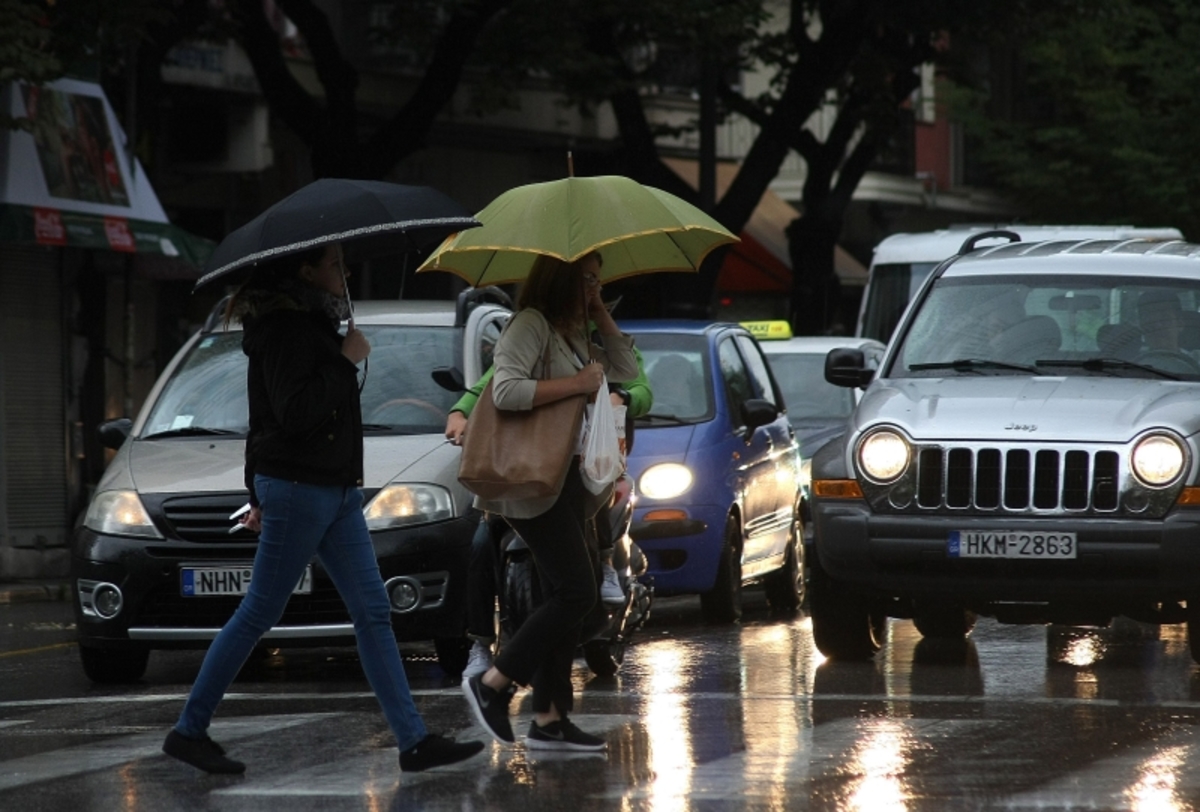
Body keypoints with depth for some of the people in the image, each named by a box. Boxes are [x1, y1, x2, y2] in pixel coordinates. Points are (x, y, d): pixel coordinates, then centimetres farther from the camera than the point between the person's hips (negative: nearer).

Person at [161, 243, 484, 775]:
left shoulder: (311, 325, 17)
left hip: (335, 490, 10)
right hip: (298, 489, -10)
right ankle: (189, 732, 6)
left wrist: (261, 496, 25)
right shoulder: (285, 330, -13)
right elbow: (294, 412, -24)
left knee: (373, 614, 3)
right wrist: (345, 361, -16)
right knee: (258, 615, -3)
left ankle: (414, 741, 1)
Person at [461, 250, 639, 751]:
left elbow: (626, 371, 19)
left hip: (568, 480, 10)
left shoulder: (574, 336, 18)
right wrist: (575, 384, -21)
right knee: (576, 592, -15)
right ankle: (492, 684, -8)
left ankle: (549, 719, 9)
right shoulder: (530, 326, -11)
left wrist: (601, 316, 11)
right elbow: (506, 390, -23)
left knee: (565, 598, 7)